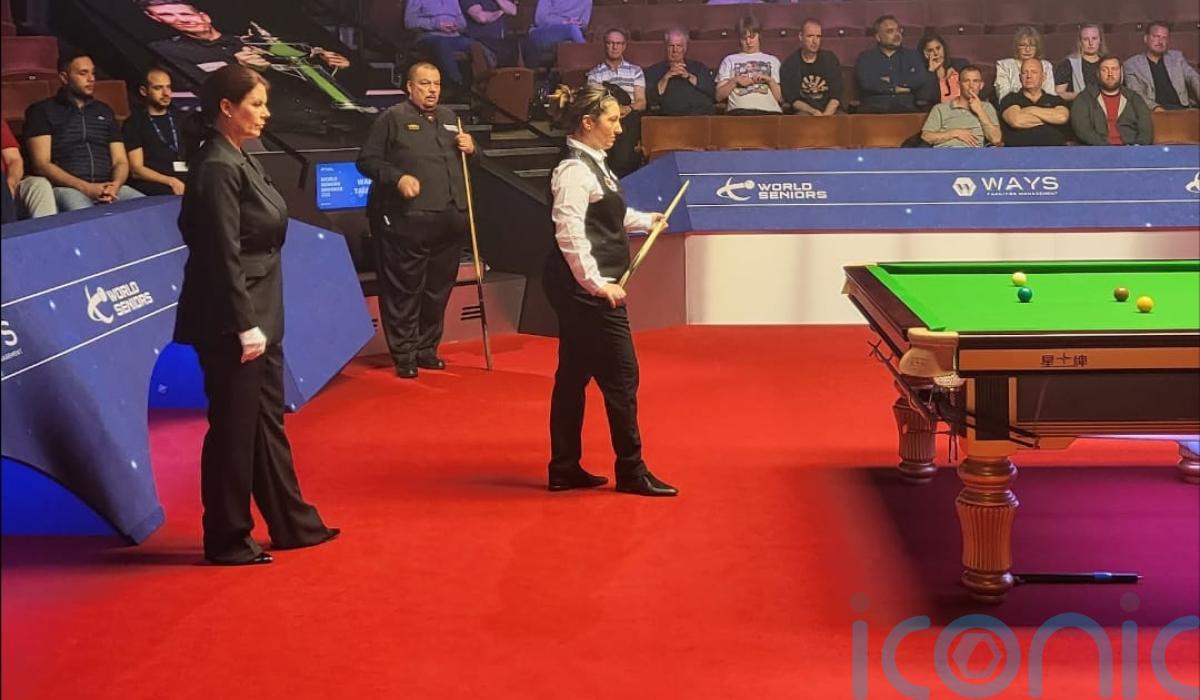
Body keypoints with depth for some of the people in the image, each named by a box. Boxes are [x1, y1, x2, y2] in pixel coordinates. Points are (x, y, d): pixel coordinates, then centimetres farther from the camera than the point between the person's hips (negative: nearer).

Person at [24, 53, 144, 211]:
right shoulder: (42, 111, 8)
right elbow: (42, 165, -2)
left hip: (106, 186, 5)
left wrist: (115, 185, -9)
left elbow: (120, 161, 16)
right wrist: (85, 187, -15)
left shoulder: (105, 111, 22)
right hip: (67, 188, -4)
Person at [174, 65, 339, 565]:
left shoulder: (239, 160, 12)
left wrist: (259, 321, 17)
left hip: (258, 314, 10)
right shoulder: (217, 168, -17)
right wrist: (245, 325, -21)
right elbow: (223, 257, -20)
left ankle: (291, 524, 28)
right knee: (234, 428, 1)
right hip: (232, 322, -10)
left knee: (267, 420, 16)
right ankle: (226, 539, 14)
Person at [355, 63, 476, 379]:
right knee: (404, 289, -4)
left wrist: (470, 147, 6)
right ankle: (404, 355, 3)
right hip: (406, 220, -6)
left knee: (438, 289, 12)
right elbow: (367, 160, -6)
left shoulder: (449, 118, 18)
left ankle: (427, 349, 23)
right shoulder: (393, 118, -3)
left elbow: (465, 162, 28)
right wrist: (397, 177, -20)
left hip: (449, 219, 7)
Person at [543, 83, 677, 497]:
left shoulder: (592, 164, 13)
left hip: (586, 290, 10)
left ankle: (565, 469, 21)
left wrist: (644, 220, 36)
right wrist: (595, 282, -25)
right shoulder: (575, 170, -18)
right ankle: (631, 471, 8)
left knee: (574, 375, 13)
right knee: (621, 375, -2)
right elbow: (569, 233, -26)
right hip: (584, 290, -10)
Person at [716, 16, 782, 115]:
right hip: (739, 111, -1)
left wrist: (770, 80, 2)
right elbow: (719, 96, 16)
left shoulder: (772, 60, 27)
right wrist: (735, 81, 2)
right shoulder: (729, 60, 25)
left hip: (769, 110, 1)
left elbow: (780, 97, 18)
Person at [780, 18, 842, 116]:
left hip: (829, 111, 2)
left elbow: (836, 95, 2)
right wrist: (813, 112, -17)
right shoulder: (789, 64, 5)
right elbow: (791, 99, -1)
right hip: (804, 112, -2)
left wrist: (826, 115, -16)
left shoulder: (831, 59, 9)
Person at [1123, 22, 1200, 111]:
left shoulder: (1177, 57, 22)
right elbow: (1135, 94, -4)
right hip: (1153, 112, -3)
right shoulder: (1131, 64, 8)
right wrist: (1154, 107, -23)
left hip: (1181, 109, 3)